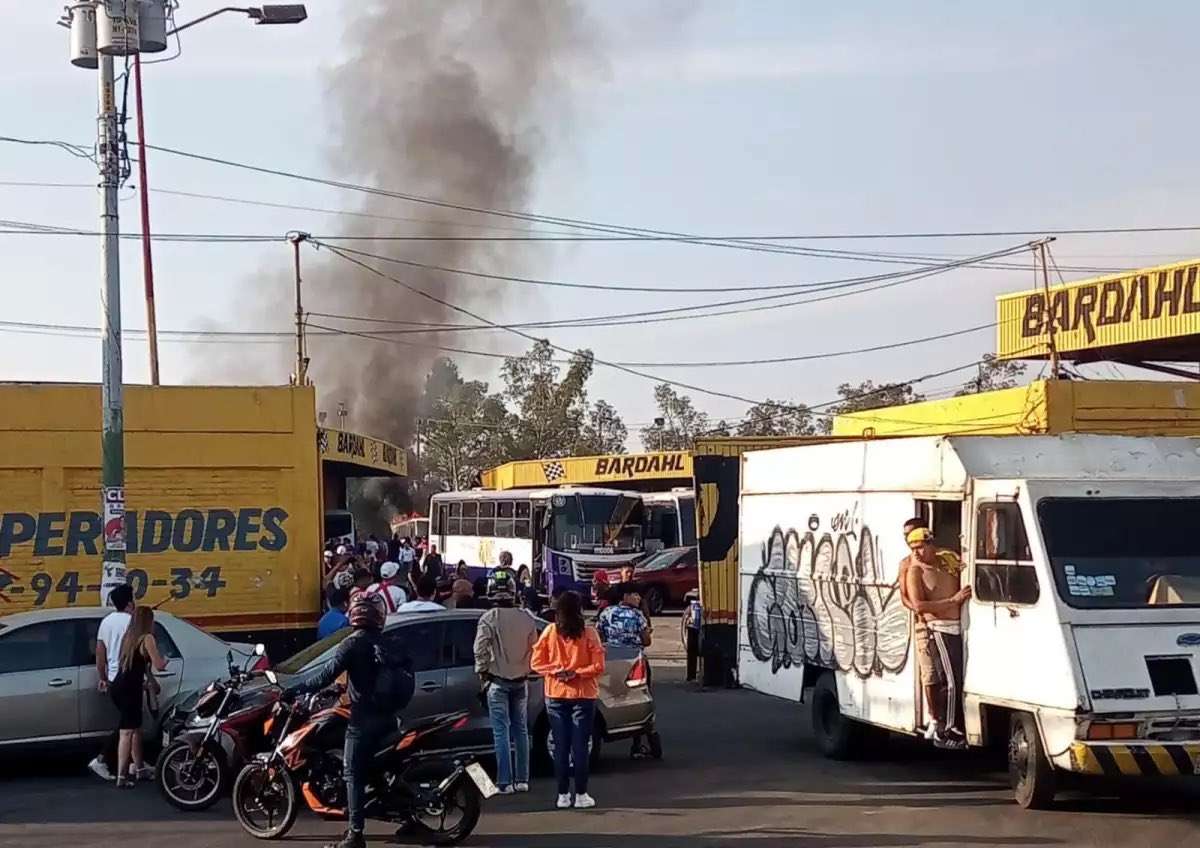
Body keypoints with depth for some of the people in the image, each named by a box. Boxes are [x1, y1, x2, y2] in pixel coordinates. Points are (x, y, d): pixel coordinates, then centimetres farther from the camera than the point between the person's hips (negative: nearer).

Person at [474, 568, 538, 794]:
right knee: (521, 730, 12)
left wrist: (482, 672, -1)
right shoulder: (526, 619, 0)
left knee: (501, 731, -3)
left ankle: (505, 782, -6)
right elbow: (534, 648, 6)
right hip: (520, 681, 4)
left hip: (497, 681, -4)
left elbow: (480, 648, -14)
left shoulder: (489, 619, -12)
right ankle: (522, 780, 14)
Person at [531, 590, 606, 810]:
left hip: (556, 695, 2)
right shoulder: (588, 633, -9)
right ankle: (581, 795, 4)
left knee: (561, 746, 7)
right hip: (582, 695, -2)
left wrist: (556, 671, -6)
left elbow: (536, 663, -2)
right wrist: (576, 673, -7)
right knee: (580, 746, 3)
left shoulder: (550, 632, -2)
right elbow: (598, 666, -11)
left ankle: (563, 795, 9)